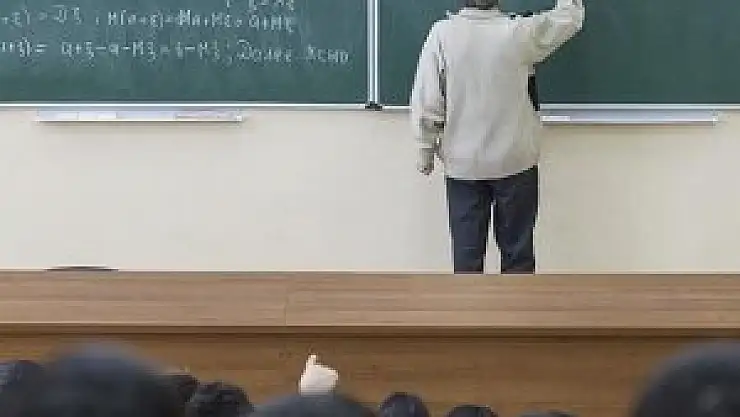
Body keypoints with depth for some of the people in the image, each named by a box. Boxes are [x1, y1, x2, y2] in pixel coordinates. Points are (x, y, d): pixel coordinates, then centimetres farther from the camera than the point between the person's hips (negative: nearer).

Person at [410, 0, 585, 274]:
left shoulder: (442, 33, -10)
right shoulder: (519, 32, -10)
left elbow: (426, 100, -8)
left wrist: (425, 150, 3)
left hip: (463, 164, 1)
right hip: (514, 162, 0)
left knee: (467, 252, 7)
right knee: (517, 251, 11)